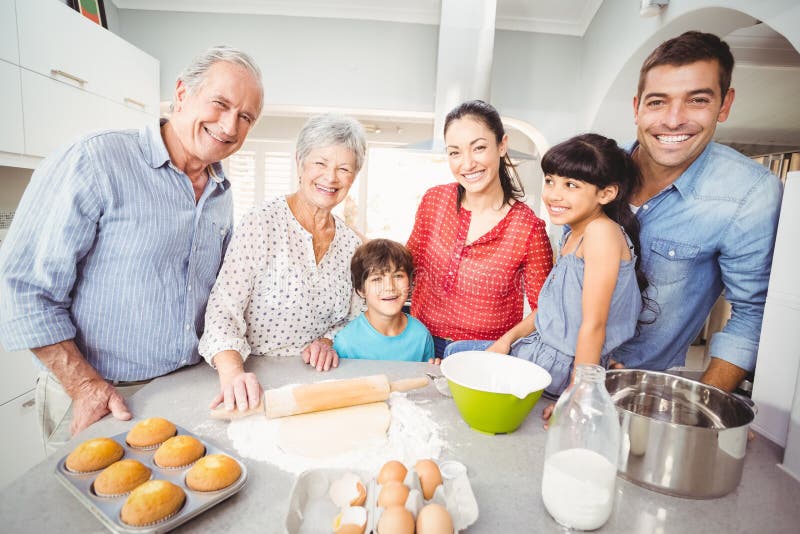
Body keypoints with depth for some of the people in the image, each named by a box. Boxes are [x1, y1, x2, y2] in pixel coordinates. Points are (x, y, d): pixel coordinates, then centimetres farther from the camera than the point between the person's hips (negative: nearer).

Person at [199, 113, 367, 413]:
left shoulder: (351, 243, 3)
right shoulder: (262, 225, -10)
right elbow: (223, 312, -14)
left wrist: (327, 341, -6)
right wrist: (232, 373, -29)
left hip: (315, 382, 1)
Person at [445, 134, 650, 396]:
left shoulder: (602, 231, -24)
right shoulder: (571, 234, 6)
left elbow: (593, 324, -24)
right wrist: (508, 338, 5)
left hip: (571, 366, -8)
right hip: (545, 347, 9)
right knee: (455, 351, 13)